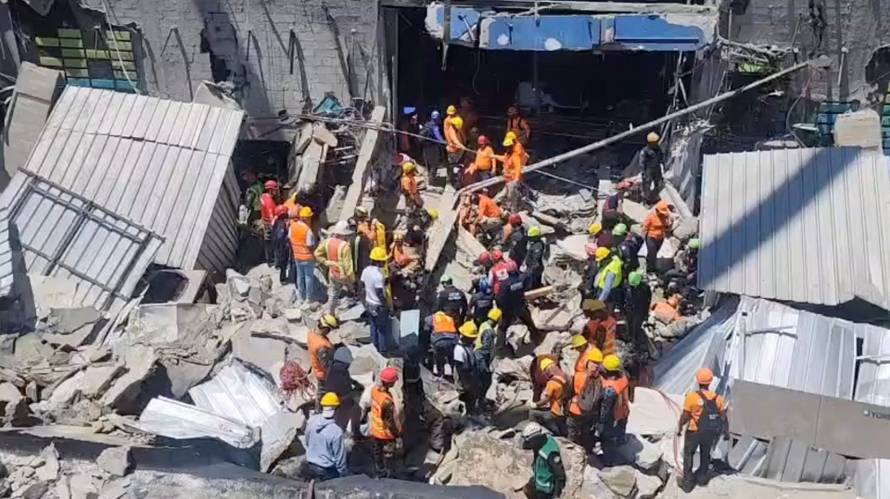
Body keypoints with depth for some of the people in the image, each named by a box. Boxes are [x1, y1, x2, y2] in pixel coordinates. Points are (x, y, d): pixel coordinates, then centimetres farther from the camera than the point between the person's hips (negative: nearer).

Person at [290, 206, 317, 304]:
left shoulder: (293, 226, -8)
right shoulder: (308, 230, -28)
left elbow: (290, 240, 3)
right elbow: (310, 246, -23)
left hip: (297, 256, 6)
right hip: (308, 257, -6)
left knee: (299, 276, 19)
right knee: (309, 277, 11)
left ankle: (301, 297, 31)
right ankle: (309, 298, 23)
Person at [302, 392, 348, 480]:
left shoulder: (311, 421, -12)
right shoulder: (336, 431, -27)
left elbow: (307, 442, 5)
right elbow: (340, 457, -17)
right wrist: (344, 474, -2)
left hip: (309, 467, 6)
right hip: (326, 472, -6)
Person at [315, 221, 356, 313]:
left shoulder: (327, 242, -6)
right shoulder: (345, 245, -26)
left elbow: (317, 254, 5)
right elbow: (348, 264, -24)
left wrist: (326, 262, 7)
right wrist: (352, 279, -15)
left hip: (333, 274, 6)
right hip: (344, 275, -5)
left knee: (332, 295, 19)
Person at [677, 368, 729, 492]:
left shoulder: (692, 397, -23)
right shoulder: (718, 398, -12)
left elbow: (685, 416, -17)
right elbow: (724, 418, -5)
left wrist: (679, 428, 0)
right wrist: (726, 432, 10)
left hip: (694, 432, -3)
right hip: (710, 432, 3)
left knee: (688, 455, 15)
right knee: (705, 453, 26)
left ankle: (687, 482, 20)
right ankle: (702, 477, 43)